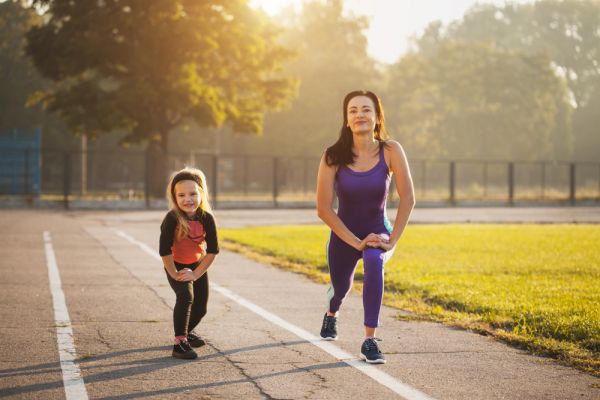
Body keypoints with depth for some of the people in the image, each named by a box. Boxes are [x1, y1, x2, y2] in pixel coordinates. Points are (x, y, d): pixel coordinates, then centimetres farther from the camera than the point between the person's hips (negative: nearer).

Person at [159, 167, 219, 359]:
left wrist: (196, 274, -18)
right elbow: (165, 250, -24)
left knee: (201, 307, 11)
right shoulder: (172, 219, -29)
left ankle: (187, 331, 43)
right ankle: (180, 343, -24)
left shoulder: (206, 218, -21)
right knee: (186, 296, -28)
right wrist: (175, 274, -19)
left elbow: (213, 250, -15)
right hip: (175, 266, -4)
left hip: (198, 266, 4)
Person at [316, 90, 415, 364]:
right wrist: (356, 242, -21)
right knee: (341, 288, 21)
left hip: (378, 232, -1)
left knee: (374, 261, -36)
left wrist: (392, 240, -20)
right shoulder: (334, 156, -17)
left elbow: (408, 198, -16)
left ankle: (369, 341, -30)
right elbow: (323, 208, -17)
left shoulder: (390, 151, -18)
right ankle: (331, 315, 63)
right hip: (344, 235, 1)